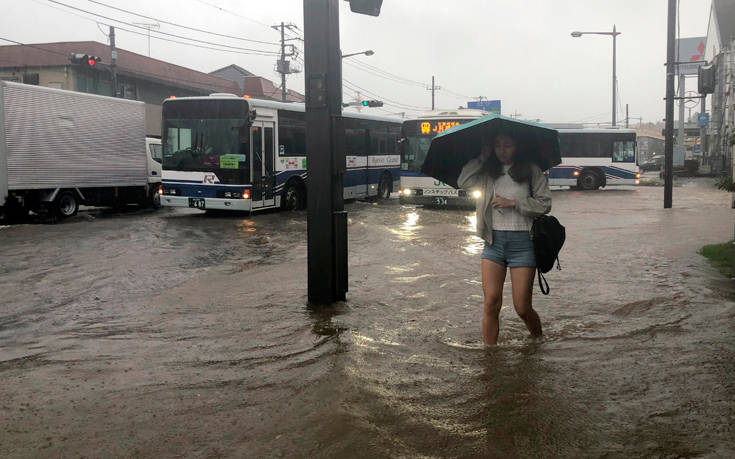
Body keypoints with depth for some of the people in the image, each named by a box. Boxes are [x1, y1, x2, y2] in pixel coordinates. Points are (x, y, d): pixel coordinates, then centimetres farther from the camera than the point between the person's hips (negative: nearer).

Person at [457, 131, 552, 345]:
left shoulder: (532, 171, 3)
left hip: (522, 241, -2)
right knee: (491, 303, -7)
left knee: (523, 308, -1)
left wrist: (512, 202, -10)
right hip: (494, 241, 3)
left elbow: (545, 204, -2)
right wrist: (482, 157, 0)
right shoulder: (488, 172, 11)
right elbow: (463, 182, -4)